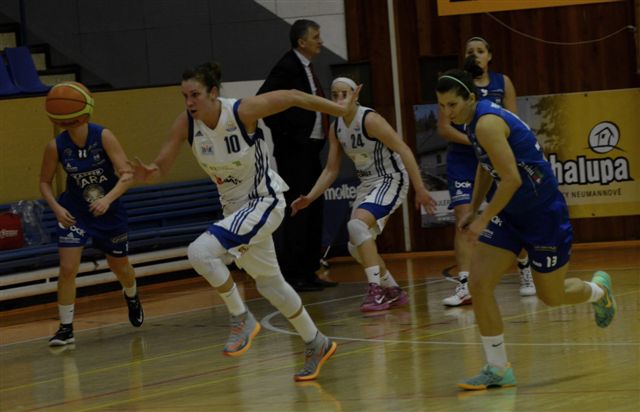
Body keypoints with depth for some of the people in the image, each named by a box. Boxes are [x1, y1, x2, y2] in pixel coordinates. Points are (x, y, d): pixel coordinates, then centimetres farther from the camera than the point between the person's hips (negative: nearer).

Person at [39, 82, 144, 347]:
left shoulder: (104, 137, -22)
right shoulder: (56, 146, -16)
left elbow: (127, 175, -24)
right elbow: (44, 182, -3)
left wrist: (107, 199, -39)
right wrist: (56, 207, -20)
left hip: (109, 210, 0)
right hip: (74, 212, 0)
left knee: (119, 265, 17)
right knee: (67, 268, -15)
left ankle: (132, 298, 51)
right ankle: (66, 328, -4)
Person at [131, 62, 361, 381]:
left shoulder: (243, 111, -25)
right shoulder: (186, 123, -12)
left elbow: (293, 97, -14)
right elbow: (161, 165, -10)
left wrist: (341, 110, -7)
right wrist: (148, 173, -34)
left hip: (264, 202, -7)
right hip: (234, 207, 7)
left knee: (201, 252, -25)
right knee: (270, 284, 18)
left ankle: (242, 319, -7)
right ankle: (316, 345, 36)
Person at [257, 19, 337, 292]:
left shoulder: (305, 68, 15)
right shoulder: (287, 67, -13)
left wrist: (321, 133, 13)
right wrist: (283, 132, -18)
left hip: (310, 149, 10)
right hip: (294, 151, -10)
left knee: (313, 212, 12)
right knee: (296, 213, -8)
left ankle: (308, 272, 18)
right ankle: (291, 276, -6)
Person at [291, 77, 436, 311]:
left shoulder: (370, 120, -20)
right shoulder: (336, 129, 3)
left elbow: (404, 150, -20)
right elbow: (331, 170, 11)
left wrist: (420, 190, -23)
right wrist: (310, 198, -1)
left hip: (391, 180, -9)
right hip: (367, 184, 9)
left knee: (358, 224, -28)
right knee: (356, 246, 7)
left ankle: (376, 290, -24)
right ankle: (393, 292, 25)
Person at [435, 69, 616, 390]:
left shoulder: (487, 123, -26)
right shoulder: (474, 120, 4)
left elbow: (511, 179, -30)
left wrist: (484, 220, -23)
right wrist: (473, 210, 17)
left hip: (543, 213, -8)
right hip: (510, 212, 8)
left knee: (551, 296, 9)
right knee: (479, 285, -7)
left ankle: (598, 291, 42)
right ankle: (498, 369, 0)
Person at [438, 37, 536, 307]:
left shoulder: (502, 83, 4)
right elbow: (443, 127, -6)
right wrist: (474, 141, -19)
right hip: (462, 160, -2)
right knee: (464, 219, -13)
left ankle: (526, 272, 30)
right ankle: (464, 286, -17)